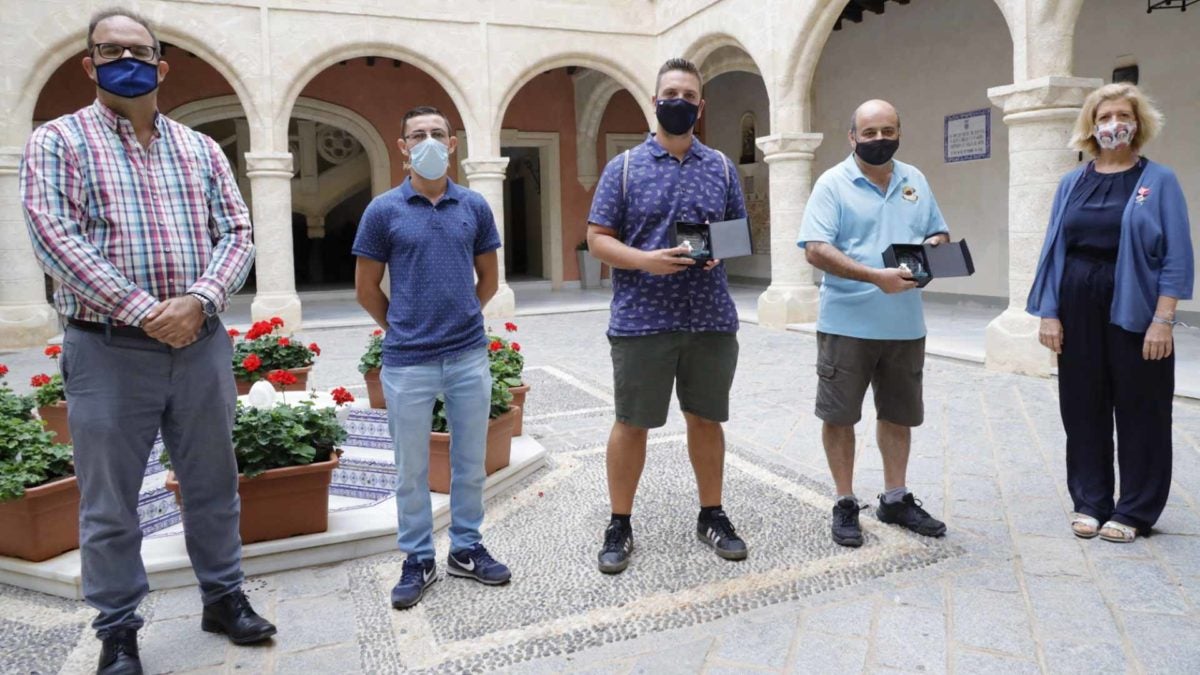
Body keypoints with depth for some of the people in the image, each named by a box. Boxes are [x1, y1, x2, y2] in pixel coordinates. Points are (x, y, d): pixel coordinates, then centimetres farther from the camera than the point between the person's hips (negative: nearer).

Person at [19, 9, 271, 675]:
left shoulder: (201, 149, 12)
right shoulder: (57, 142, 1)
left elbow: (236, 233, 5)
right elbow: (54, 238, -11)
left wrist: (199, 300, -13)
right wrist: (143, 310, -18)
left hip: (200, 344, 3)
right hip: (108, 350, -3)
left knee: (212, 485, 13)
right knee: (110, 502, 7)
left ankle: (223, 596, 30)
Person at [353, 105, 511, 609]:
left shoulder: (475, 207, 4)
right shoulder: (383, 211, -3)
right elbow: (366, 289, 4)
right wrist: (404, 326, 11)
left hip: (470, 355, 2)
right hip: (408, 361, -2)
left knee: (471, 462, 12)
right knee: (411, 469, 8)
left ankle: (466, 549, 29)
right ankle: (418, 560, 24)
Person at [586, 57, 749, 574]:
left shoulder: (721, 168, 11)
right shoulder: (624, 167, 3)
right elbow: (598, 239, 0)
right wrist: (645, 261, -18)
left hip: (711, 319, 3)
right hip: (641, 320, -2)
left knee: (705, 419, 12)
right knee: (631, 423, 5)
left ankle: (712, 516, 28)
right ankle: (619, 526, 19)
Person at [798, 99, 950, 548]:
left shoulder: (914, 180, 12)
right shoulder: (833, 184, -6)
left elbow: (939, 233, 19)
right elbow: (816, 250, -16)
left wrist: (934, 245, -6)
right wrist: (875, 276, -25)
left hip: (905, 325, 5)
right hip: (847, 324, -5)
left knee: (899, 414, 15)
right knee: (839, 415, 3)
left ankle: (895, 499, 30)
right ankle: (845, 504, 18)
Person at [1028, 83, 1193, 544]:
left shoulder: (1159, 181, -1)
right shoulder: (1072, 184, 8)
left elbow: (1177, 257, -5)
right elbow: (1052, 250, 7)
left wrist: (1163, 320, -13)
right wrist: (1048, 313, -1)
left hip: (1134, 311, -3)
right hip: (1078, 311, 3)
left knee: (1139, 411, 5)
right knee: (1083, 408, 9)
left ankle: (1134, 511, 19)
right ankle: (1090, 502, 23)